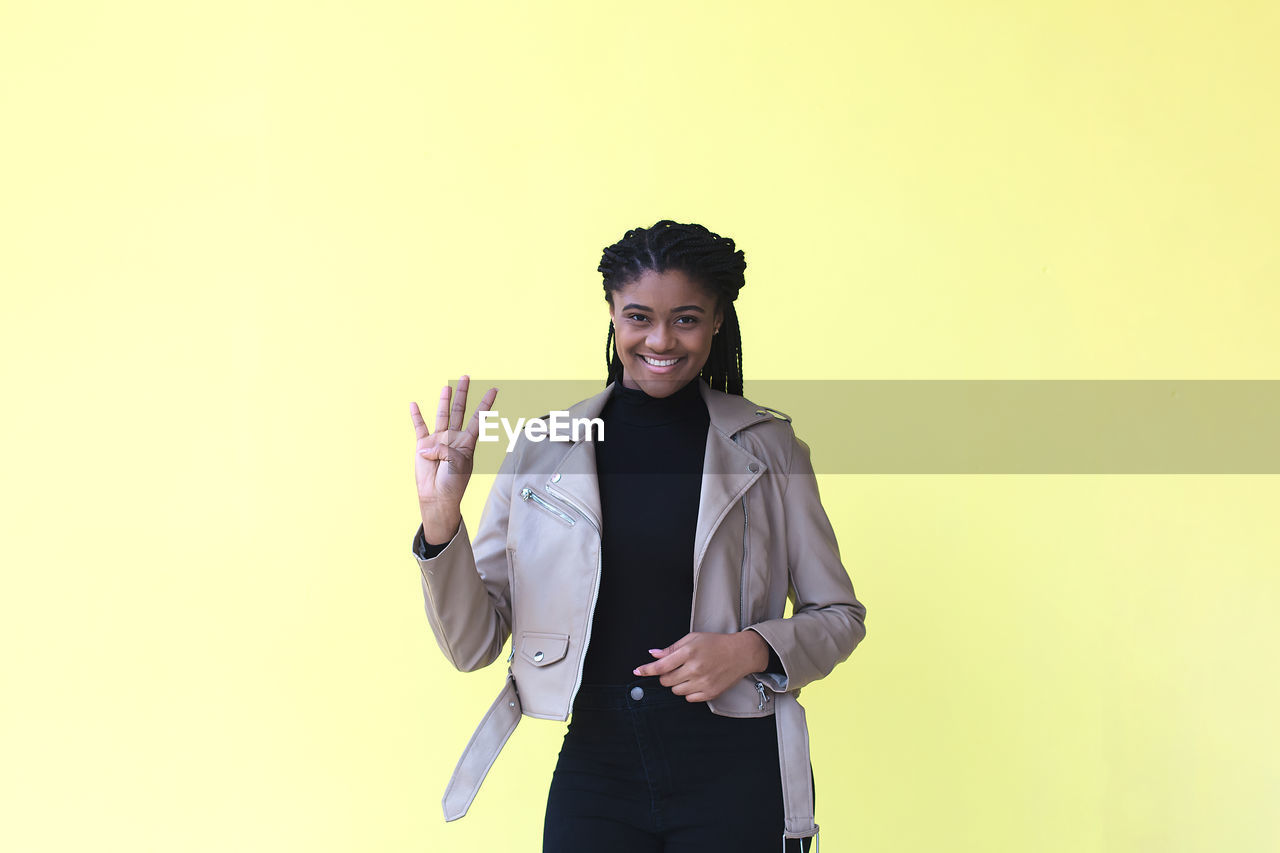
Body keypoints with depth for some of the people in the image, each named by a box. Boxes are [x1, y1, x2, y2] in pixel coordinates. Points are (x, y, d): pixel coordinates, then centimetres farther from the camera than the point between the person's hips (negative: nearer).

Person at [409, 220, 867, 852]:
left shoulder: (766, 446, 1)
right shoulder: (542, 450, 2)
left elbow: (839, 617, 7)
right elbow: (474, 644, 1)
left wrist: (751, 650, -12)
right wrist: (439, 517, -14)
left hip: (735, 775, 0)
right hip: (595, 771, 1)